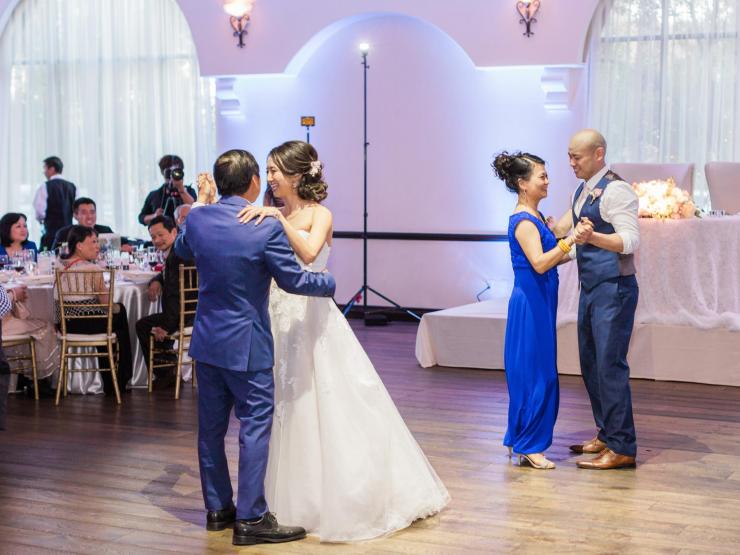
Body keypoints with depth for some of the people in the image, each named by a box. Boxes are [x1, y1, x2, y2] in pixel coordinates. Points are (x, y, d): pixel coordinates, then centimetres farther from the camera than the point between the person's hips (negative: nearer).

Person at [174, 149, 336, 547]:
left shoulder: (198, 219, -3)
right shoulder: (267, 227, -18)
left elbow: (181, 250, 19)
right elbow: (293, 280, -11)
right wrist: (330, 283, 7)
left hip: (206, 340, 6)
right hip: (246, 344, -6)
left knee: (211, 425, 14)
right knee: (255, 428, 1)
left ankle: (217, 507, 26)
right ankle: (250, 519, 5)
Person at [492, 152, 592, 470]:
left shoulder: (535, 217, 13)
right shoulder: (523, 221, -17)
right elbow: (539, 263, -27)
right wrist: (570, 240, -34)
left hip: (540, 302, 10)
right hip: (531, 302, -10)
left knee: (531, 373, 15)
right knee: (536, 374, -4)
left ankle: (519, 440, 24)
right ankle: (529, 447, 3)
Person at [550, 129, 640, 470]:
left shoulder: (616, 191, -15)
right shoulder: (582, 191, 14)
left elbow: (631, 240, -26)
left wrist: (593, 236, -39)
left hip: (613, 289, -10)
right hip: (590, 288, 10)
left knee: (610, 366, -9)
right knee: (590, 364, 15)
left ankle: (622, 448, -3)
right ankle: (606, 435, 26)